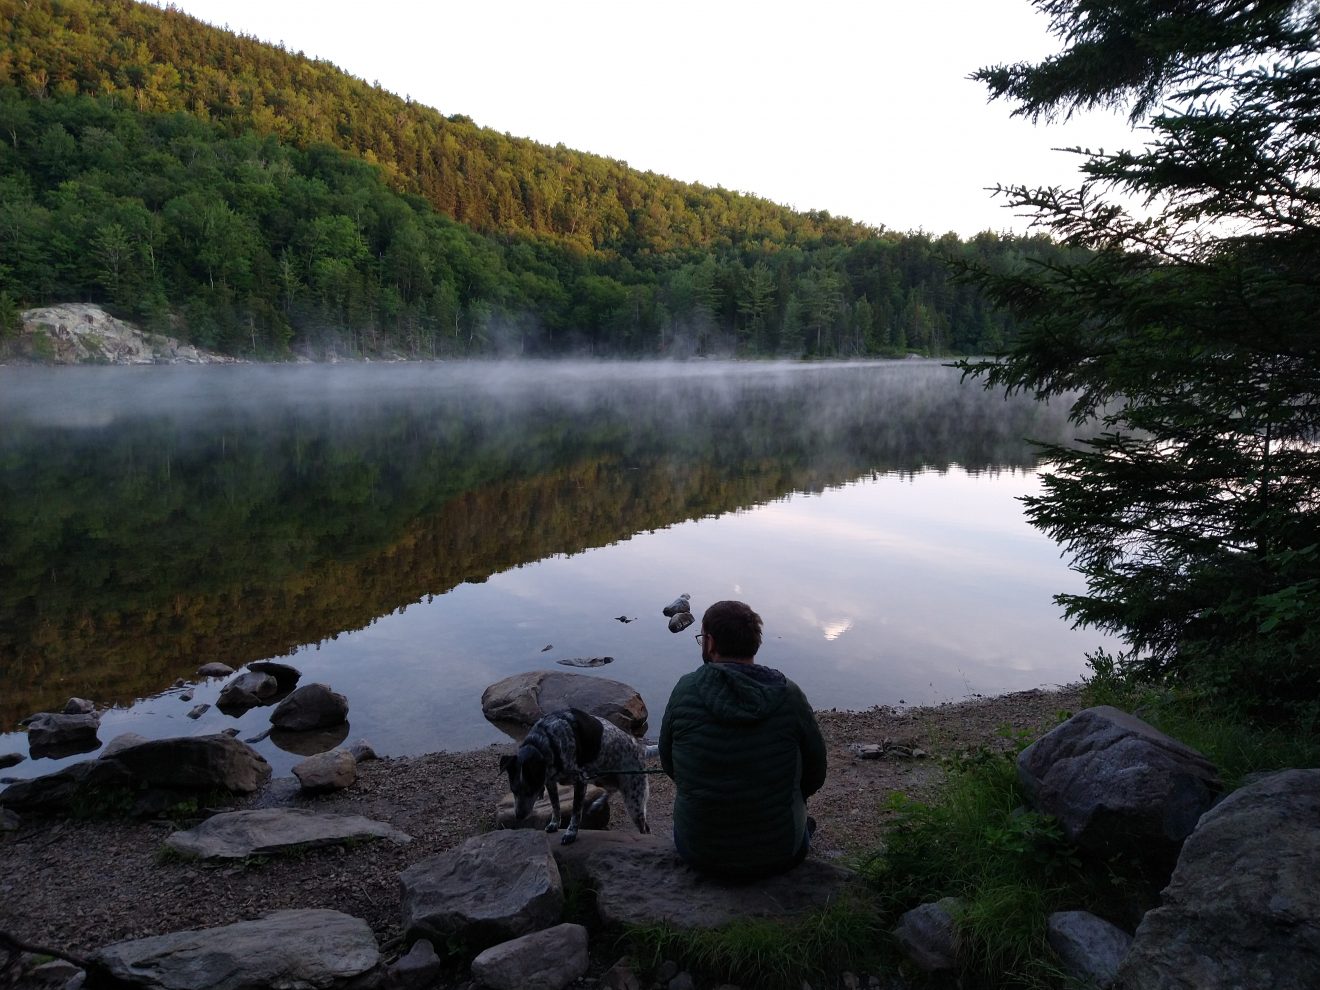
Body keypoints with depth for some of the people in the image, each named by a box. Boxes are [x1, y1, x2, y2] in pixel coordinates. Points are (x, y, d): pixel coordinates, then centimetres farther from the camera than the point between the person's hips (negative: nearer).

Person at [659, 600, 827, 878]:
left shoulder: (685, 690, -14)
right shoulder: (789, 696, -14)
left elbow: (669, 765, 0)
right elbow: (815, 776, -3)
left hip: (696, 850, 1)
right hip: (778, 854, 0)